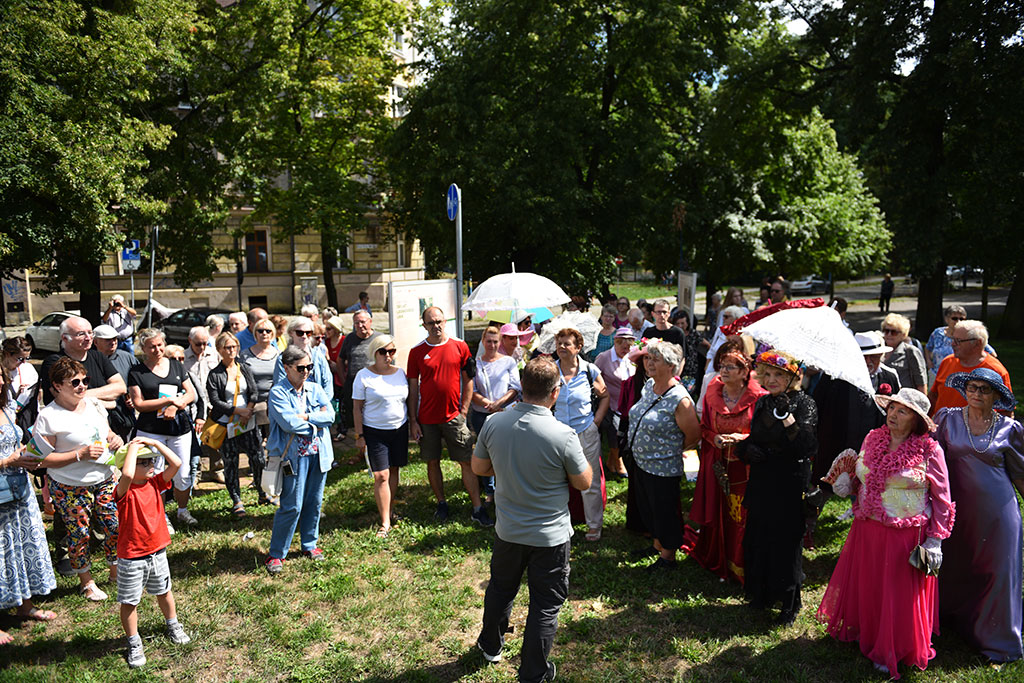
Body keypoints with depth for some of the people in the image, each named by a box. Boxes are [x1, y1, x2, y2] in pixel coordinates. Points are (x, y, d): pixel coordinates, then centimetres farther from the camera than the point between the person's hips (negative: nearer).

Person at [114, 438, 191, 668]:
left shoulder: (155, 483, -2)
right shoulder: (125, 491, -19)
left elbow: (176, 463, -12)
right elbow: (127, 475, -42)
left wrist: (155, 443, -13)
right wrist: (132, 447, -29)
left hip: (157, 553, 5)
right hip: (131, 558, -5)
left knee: (164, 592, 24)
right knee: (129, 602, 7)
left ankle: (173, 625, 45)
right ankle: (134, 644, 26)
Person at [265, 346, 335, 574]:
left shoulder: (315, 389, 9)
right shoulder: (278, 393, -7)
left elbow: (330, 415, -3)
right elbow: (289, 423, -19)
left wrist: (305, 417, -14)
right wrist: (316, 421, -8)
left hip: (318, 453, 5)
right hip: (294, 455, -5)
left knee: (314, 502, 13)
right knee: (292, 506, -4)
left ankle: (309, 545, 30)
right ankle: (276, 554, 9)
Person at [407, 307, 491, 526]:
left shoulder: (459, 346, 0)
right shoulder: (417, 351, 0)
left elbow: (468, 380, 5)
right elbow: (413, 387, 3)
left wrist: (463, 411, -2)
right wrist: (413, 420, 0)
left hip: (453, 416, -1)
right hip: (427, 418, 1)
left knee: (467, 462, 0)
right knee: (432, 462, 10)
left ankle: (478, 509, 6)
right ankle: (441, 503, 28)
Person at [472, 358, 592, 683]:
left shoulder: (494, 423, -14)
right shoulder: (563, 435, -26)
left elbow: (479, 467, 2)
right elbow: (584, 482, -12)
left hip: (507, 531, 4)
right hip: (550, 536, -4)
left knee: (501, 588, 27)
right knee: (546, 605, 14)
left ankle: (491, 646, 49)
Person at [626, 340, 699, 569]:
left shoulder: (679, 400, -25)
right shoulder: (649, 385, -1)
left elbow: (693, 434, -16)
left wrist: (671, 450, -3)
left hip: (664, 469, -8)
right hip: (641, 463, 8)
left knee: (665, 513, 10)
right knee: (647, 508, 23)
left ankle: (668, 557, 29)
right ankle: (657, 545, 45)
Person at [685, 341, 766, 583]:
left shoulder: (759, 397, -9)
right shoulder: (712, 393, 5)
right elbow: (704, 427, 14)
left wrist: (742, 438, -19)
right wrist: (715, 438, -7)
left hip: (747, 468, -3)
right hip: (719, 467, 4)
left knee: (744, 519, 0)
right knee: (721, 516, 10)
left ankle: (743, 570, 17)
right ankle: (719, 565, 29)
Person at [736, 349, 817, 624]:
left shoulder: (804, 404, -11)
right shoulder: (762, 403, 8)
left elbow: (808, 447, -23)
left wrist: (787, 417, -34)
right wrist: (747, 449, -5)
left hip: (790, 485, -6)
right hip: (761, 482, 6)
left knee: (786, 542, 2)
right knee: (758, 538, 12)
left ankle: (790, 603, 21)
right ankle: (762, 594, 31)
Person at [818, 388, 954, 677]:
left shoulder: (929, 450, -11)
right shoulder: (873, 439, 2)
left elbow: (942, 498, -5)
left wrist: (935, 540, -8)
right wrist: (846, 481, -5)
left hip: (907, 534, -4)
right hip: (867, 530, 5)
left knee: (899, 596, 8)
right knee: (865, 585, 17)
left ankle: (892, 652, 29)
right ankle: (865, 633, 41)